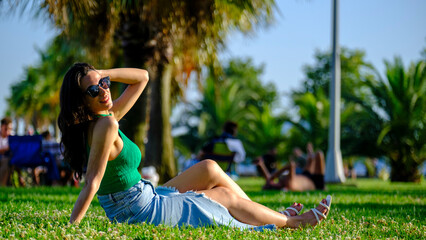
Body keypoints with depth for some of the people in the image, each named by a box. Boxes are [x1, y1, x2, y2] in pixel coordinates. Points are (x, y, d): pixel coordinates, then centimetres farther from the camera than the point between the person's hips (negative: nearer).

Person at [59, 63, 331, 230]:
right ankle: (291, 222, 27)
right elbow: (92, 183, -30)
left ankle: (272, 215, 27)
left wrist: (101, 74, -1)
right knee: (227, 194, 7)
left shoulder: (107, 116, 2)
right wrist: (70, 228, -34)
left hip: (148, 198, 9)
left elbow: (142, 77, 11)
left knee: (211, 169, 17)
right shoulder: (105, 125, -27)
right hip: (142, 214, -9)